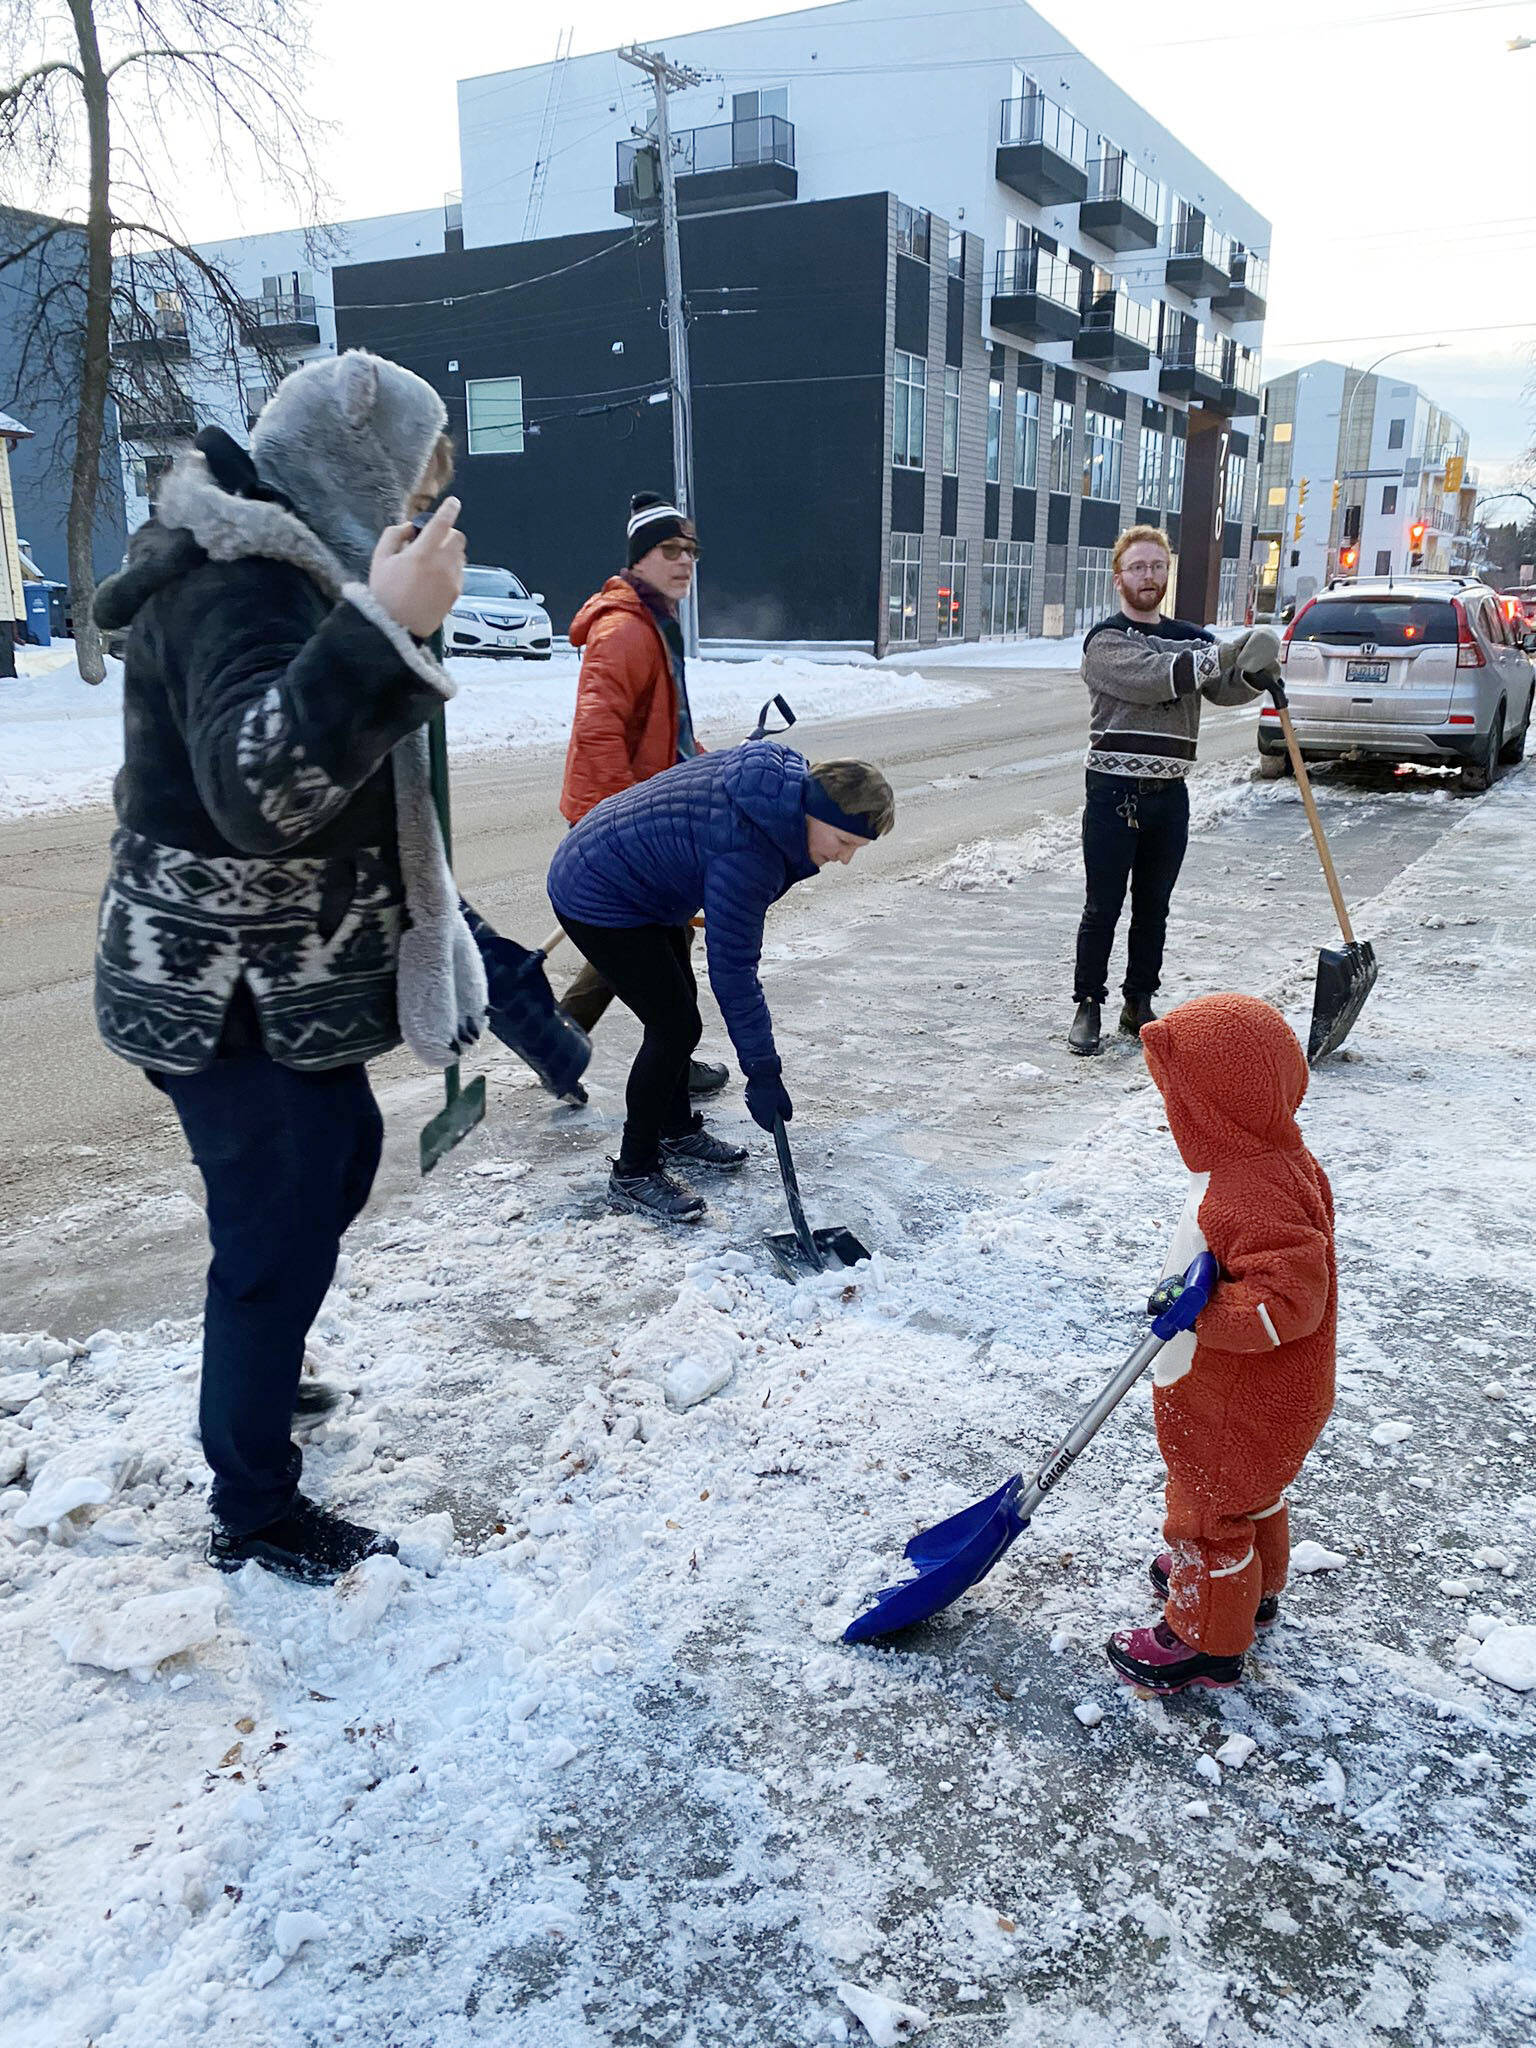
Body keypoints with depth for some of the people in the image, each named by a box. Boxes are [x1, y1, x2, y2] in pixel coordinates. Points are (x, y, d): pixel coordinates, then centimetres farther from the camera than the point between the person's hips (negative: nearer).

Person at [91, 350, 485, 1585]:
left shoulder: (263, 563, 12)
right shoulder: (243, 586, -23)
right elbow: (261, 786, -41)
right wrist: (387, 631, -46)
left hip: (279, 981, 11)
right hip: (231, 999, -11)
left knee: (340, 1156, 26)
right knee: (280, 1232, 0)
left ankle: (259, 1369, 49)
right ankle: (254, 1518, 20)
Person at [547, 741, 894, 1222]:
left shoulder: (785, 773, -7)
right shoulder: (745, 854, -34)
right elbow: (731, 971, -30)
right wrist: (763, 1073, -25)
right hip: (595, 902, -10)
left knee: (679, 1009, 18)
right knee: (675, 1025, -10)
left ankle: (678, 1132, 37)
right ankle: (633, 1174, 3)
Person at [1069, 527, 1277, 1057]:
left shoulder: (1191, 638, 15)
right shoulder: (1105, 640, -3)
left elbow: (1224, 688, 0)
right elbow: (1153, 677, -19)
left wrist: (1256, 674, -22)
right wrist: (1229, 652, -23)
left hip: (1170, 796, 5)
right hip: (1114, 794, -5)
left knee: (1154, 909, 11)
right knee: (1102, 909, -1)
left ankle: (1139, 1005, 22)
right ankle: (1088, 1006, 8)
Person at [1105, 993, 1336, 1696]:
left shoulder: (1255, 1198, -37)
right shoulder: (1275, 1158, -3)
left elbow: (1289, 1303, -38)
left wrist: (1196, 1312, -34)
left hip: (1240, 1406, -10)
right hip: (1264, 1393, 10)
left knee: (1207, 1511, 10)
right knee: (1251, 1495, 30)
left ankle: (1205, 1641, 30)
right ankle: (1250, 1591, 54)